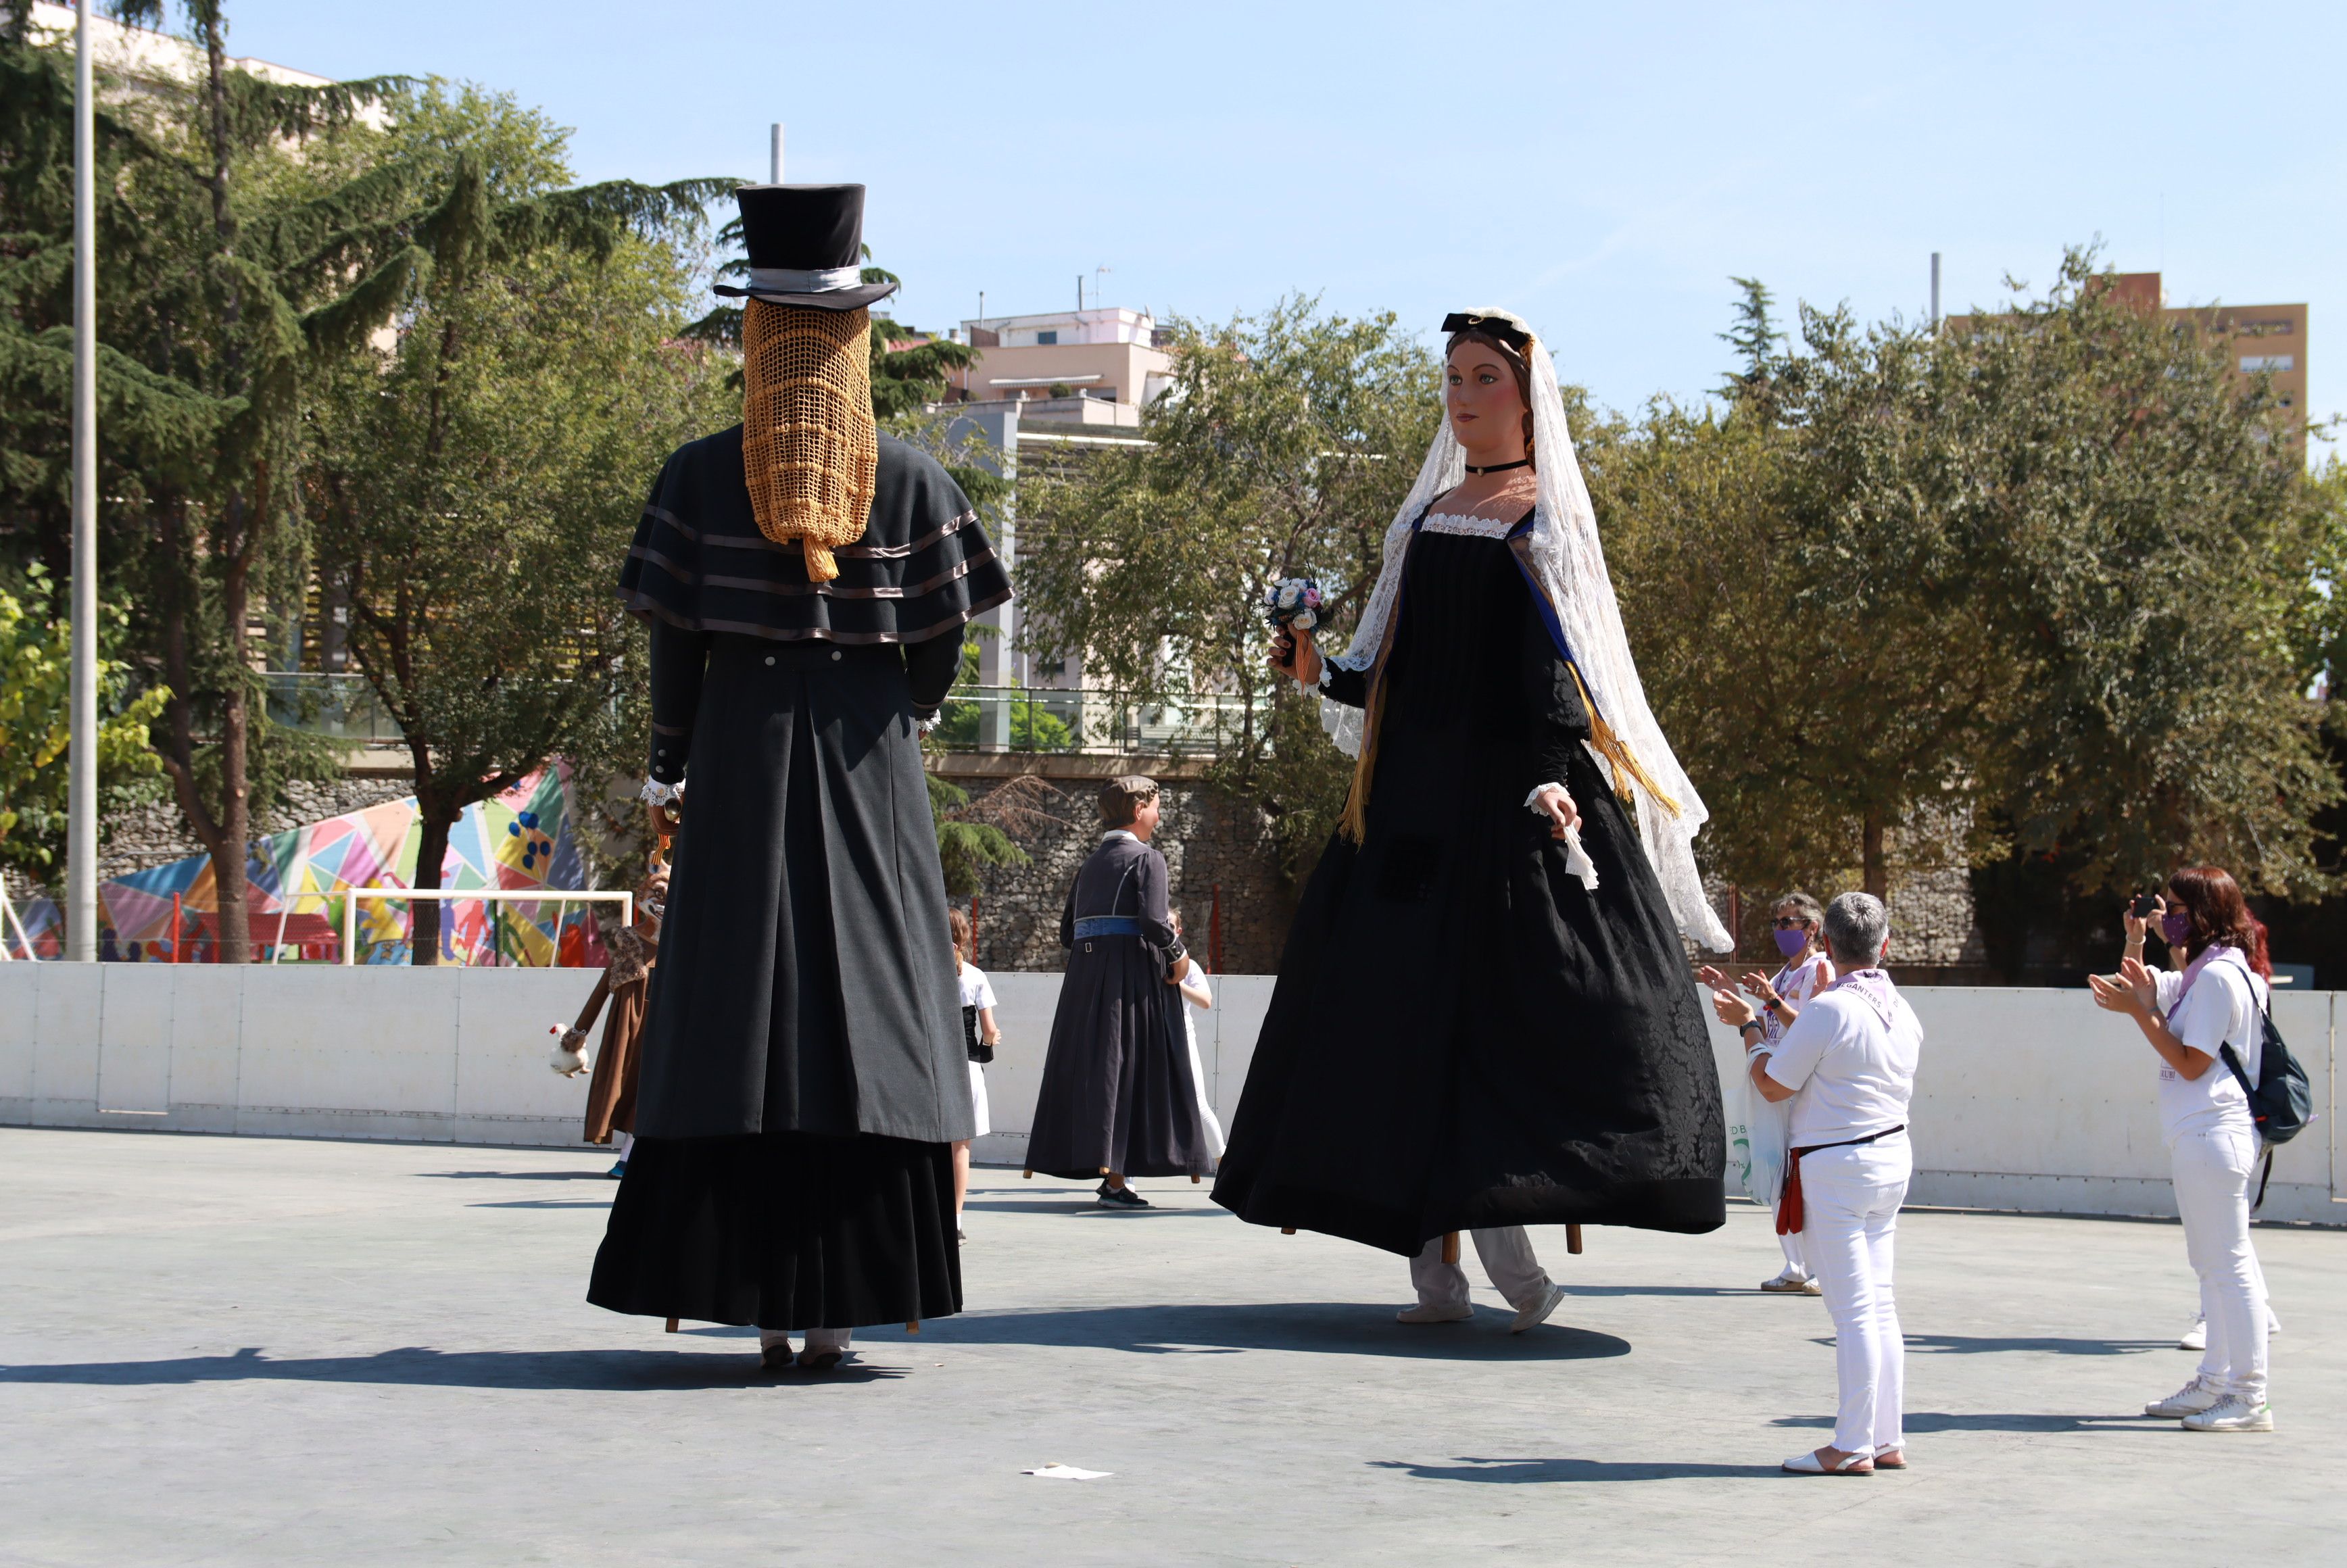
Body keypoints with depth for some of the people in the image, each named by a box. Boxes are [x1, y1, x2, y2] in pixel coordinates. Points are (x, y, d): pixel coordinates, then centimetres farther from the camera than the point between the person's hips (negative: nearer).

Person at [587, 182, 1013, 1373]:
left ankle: (760, 1307, -1)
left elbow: (673, 641, -2)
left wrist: (668, 767, 12)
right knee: (863, 999, 3)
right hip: (869, 776, 1)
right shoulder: (911, 481, 1)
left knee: (735, 1006, 2)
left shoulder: (700, 476, -2)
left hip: (742, 756, 0)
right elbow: (938, 646, 1)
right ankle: (836, 1308, -1)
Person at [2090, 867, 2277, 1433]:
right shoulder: (2199, 974, 15)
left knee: (2229, 1263, -9)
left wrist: (2140, 1010, -14)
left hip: (2214, 1133, -11)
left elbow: (2191, 1063, -17)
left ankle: (2250, 1397, -8)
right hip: (2199, 1136, 11)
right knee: (2214, 1264, 16)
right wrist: (2135, 940, 12)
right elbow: (2143, 987, 28)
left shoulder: (2219, 976, -15)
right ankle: (2215, 1382, 24)